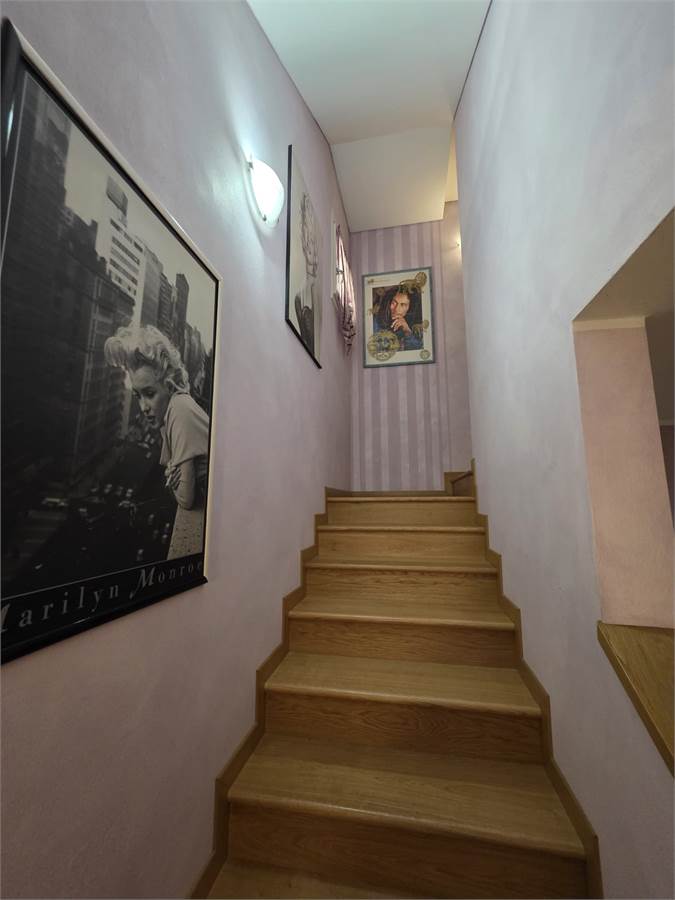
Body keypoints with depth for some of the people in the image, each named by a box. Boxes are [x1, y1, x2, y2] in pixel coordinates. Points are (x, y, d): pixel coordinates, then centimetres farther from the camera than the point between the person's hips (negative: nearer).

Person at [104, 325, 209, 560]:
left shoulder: (180, 411, -19)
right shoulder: (168, 411, 7)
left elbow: (185, 497, -18)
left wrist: (172, 478, -1)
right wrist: (173, 476, -7)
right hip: (200, 505, 8)